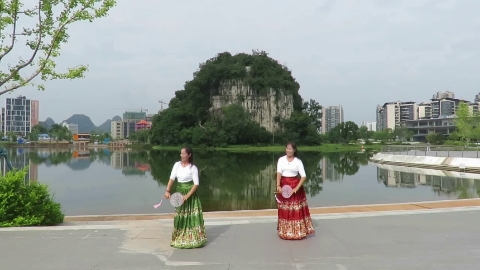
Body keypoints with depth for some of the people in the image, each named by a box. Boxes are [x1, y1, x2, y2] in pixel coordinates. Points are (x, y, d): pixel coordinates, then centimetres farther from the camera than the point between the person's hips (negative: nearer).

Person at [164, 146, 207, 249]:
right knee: (180, 216, 12)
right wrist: (167, 191, -12)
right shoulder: (177, 164, 1)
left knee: (191, 216, -2)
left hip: (190, 193, -4)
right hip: (179, 192, 5)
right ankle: (180, 239, 26)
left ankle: (194, 239, 8)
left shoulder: (193, 168, -12)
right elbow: (172, 178, 0)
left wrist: (187, 195, -20)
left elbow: (196, 184, -14)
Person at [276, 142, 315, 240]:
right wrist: (278, 186, -24)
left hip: (295, 185, -2)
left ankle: (298, 231, 12)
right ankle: (285, 231, 21)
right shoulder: (281, 160, 1)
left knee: (296, 209, 1)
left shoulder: (298, 161, -4)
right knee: (285, 209, 9)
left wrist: (296, 188, -18)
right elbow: (279, 173, -10)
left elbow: (303, 176, -8)